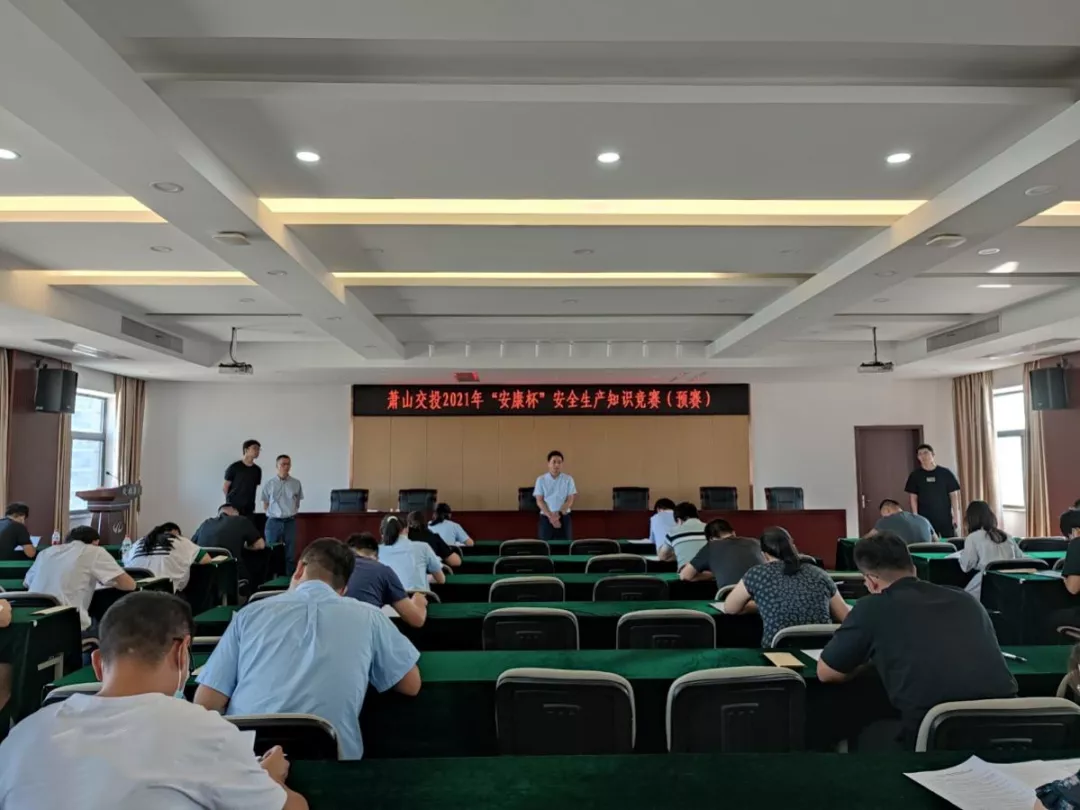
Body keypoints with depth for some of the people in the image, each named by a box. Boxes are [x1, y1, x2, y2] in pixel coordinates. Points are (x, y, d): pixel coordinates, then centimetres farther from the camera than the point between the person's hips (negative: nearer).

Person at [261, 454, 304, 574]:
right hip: (274, 522, -1)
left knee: (290, 553, 4)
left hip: (290, 522, 1)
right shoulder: (269, 484, -1)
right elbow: (265, 506, 8)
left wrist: (289, 513, 7)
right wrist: (275, 513, 5)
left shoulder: (296, 484, 1)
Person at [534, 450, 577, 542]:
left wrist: (559, 514, -16)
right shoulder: (541, 480, 2)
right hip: (546, 518, 0)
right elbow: (539, 501, -2)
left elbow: (570, 500, -1)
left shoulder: (568, 479, 3)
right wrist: (550, 516, -14)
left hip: (564, 517, 0)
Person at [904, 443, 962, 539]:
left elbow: (953, 495, 4)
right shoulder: (915, 475, 3)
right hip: (925, 519, 0)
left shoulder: (945, 473, 2)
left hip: (946, 518, 0)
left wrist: (956, 515, -1)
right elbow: (913, 497, 3)